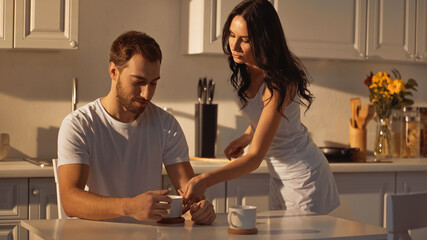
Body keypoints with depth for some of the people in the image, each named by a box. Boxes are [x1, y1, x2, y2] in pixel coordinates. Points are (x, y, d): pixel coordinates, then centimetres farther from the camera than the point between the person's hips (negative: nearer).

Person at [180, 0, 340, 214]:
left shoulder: (278, 83, -29)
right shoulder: (245, 71, -5)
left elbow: (255, 157, -33)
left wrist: (205, 180, -43)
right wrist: (246, 137, 0)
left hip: (303, 175, -8)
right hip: (279, 175, 8)